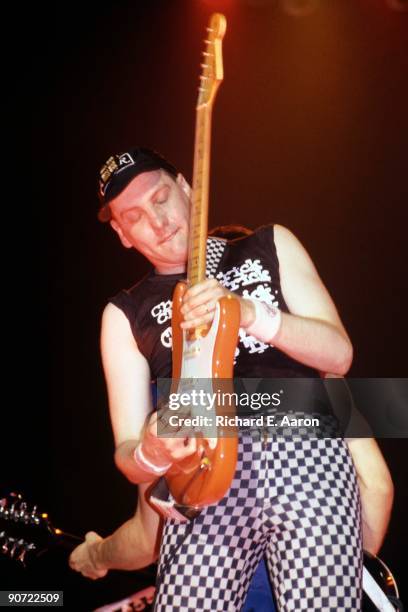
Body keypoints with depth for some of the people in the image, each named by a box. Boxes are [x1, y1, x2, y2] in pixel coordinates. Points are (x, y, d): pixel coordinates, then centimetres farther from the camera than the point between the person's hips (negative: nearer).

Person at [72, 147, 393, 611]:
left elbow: (339, 355, 7)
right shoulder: (126, 315, 14)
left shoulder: (270, 246, 17)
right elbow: (127, 455, 10)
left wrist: (250, 314, -9)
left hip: (307, 450, 0)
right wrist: (151, 455, -14)